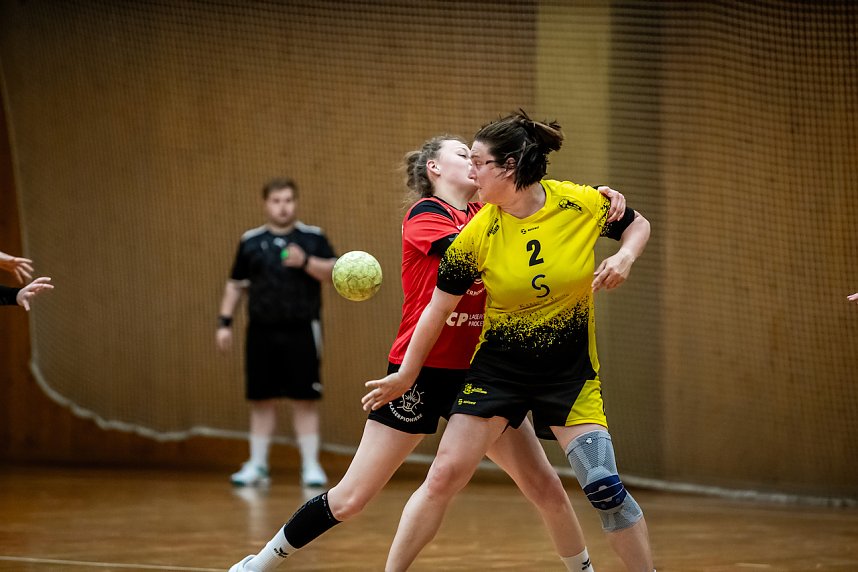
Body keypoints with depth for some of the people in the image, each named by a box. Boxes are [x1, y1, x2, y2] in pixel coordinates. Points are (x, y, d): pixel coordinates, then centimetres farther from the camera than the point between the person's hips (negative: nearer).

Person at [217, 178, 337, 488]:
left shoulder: (313, 238, 4)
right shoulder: (251, 241, 9)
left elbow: (333, 272, -6)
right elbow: (235, 285, 15)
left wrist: (305, 262, -21)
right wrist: (225, 322, 8)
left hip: (301, 332, -2)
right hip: (262, 333, 2)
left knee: (304, 400, -2)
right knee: (261, 400, 6)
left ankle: (311, 466, 4)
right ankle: (257, 466, 15)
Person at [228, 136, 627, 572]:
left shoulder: (485, 214, 10)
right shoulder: (424, 213, -6)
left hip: (475, 373, 5)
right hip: (421, 372, -5)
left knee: (545, 486, -1)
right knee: (349, 499, -1)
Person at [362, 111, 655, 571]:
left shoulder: (582, 204, -14)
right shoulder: (478, 234, -13)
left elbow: (637, 224, 7)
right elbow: (438, 309, -3)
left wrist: (624, 258, -15)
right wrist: (405, 376, 4)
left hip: (571, 373, 0)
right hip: (497, 370, 1)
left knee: (604, 486, -10)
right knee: (443, 477, -5)